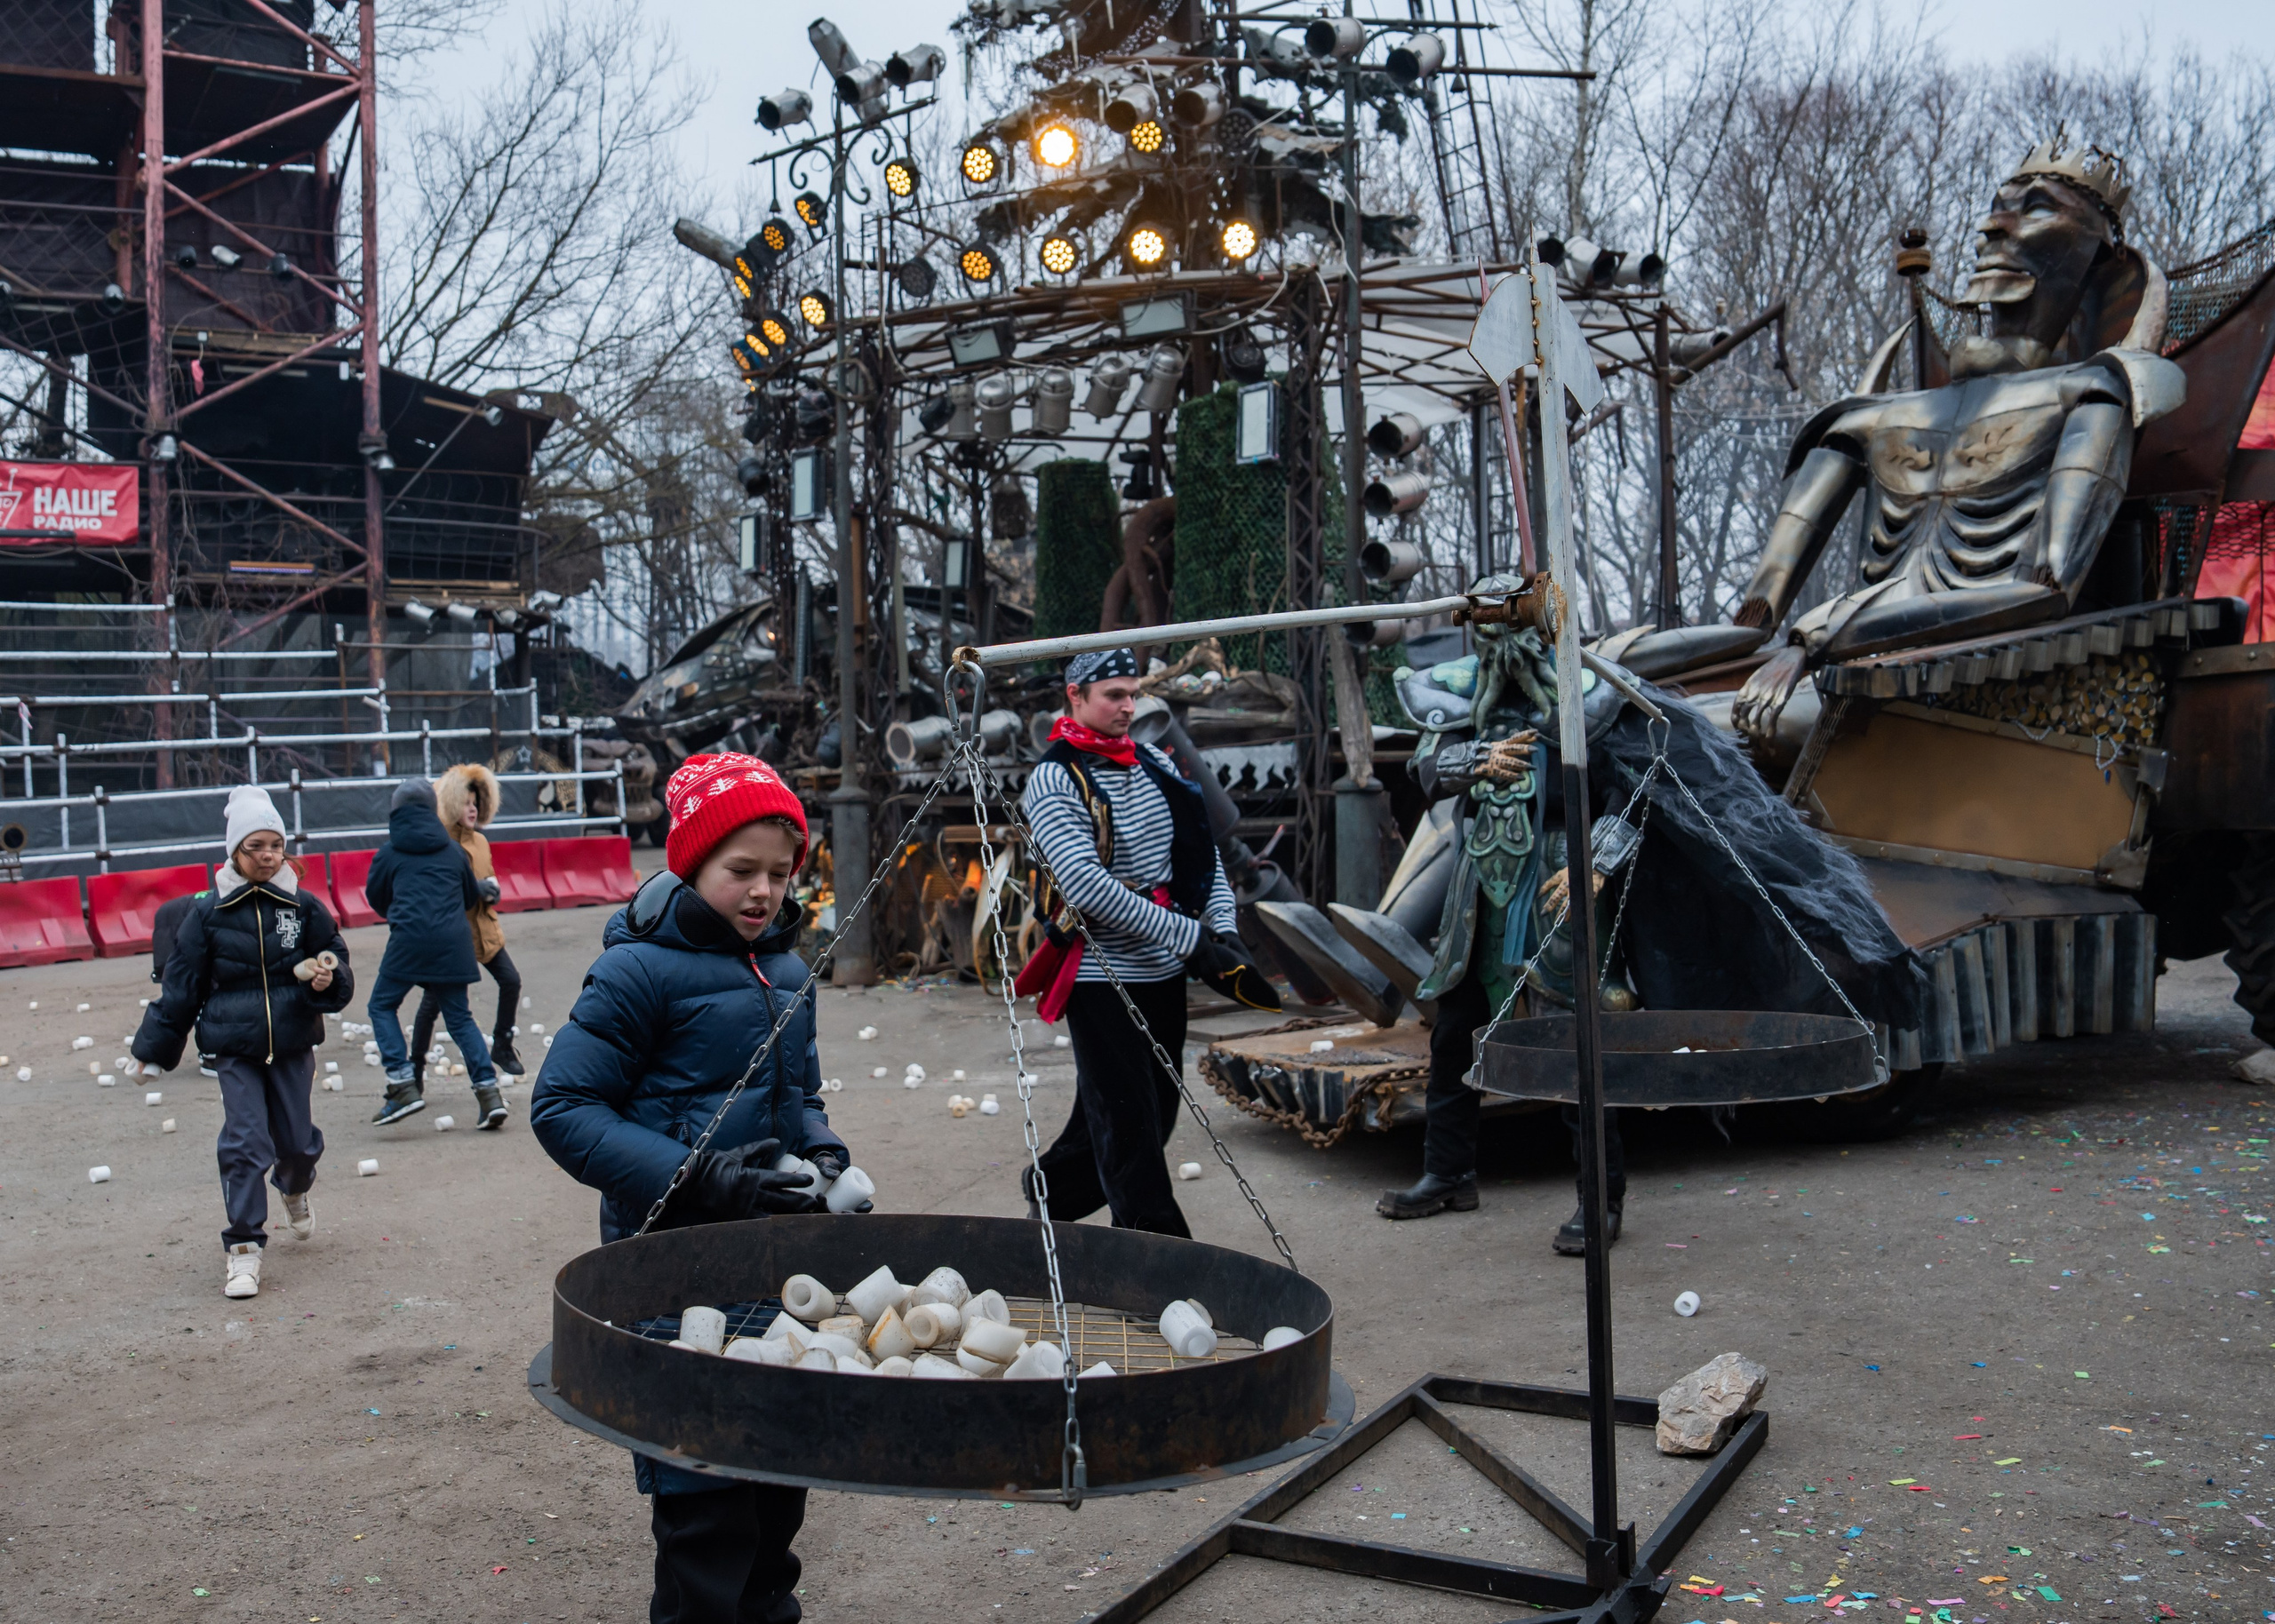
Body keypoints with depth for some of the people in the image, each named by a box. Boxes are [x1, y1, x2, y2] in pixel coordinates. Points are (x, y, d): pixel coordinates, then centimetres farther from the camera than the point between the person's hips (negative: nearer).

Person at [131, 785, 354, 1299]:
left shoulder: (305, 908, -2)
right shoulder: (207, 912, -4)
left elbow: (336, 962, 8)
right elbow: (180, 984, 4)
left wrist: (329, 980, -16)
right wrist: (155, 1046, 8)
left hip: (292, 1044, 2)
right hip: (234, 1048, -2)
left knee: (297, 1140, 10)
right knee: (245, 1141, -9)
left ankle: (294, 1190, 45)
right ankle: (244, 1247, 2)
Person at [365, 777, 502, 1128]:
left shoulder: (389, 854, 6)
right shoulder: (453, 850, 13)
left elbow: (375, 897, 19)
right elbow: (470, 896, 23)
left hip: (409, 940, -3)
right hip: (452, 942, 4)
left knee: (382, 1006, 11)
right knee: (459, 1016, 10)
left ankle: (404, 1086, -4)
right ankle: (488, 1091, -2)